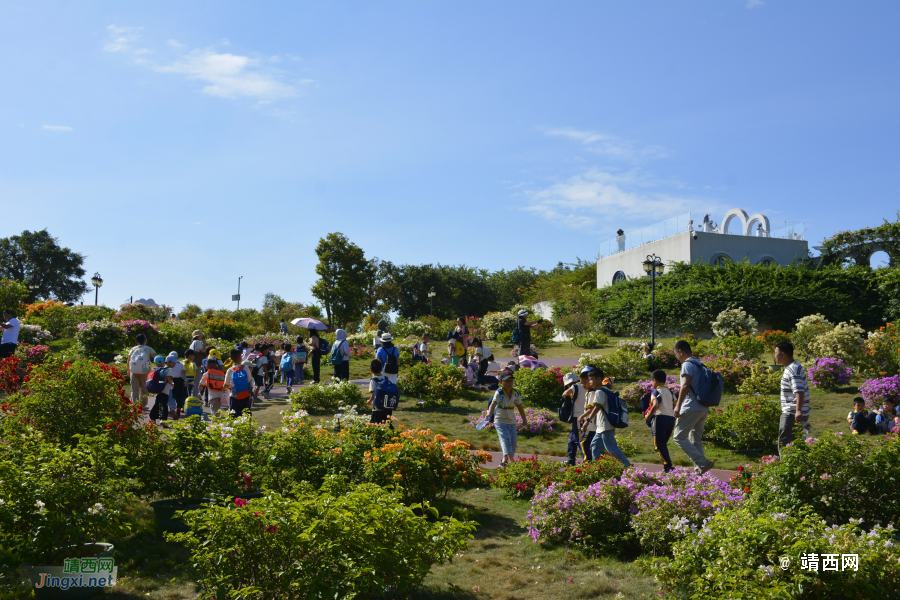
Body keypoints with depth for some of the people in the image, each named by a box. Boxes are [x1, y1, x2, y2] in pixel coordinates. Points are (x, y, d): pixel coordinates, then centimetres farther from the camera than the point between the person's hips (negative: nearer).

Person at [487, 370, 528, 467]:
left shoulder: (515, 394, 2)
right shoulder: (499, 393, -13)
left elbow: (519, 406, 15)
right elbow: (493, 404, -27)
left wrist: (524, 419, 23)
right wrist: (489, 415, -44)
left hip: (512, 422, 5)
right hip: (500, 422, -5)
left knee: (513, 441, 4)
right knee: (506, 439, -19)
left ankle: (504, 461, 19)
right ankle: (511, 460, -28)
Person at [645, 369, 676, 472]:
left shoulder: (656, 392, -4)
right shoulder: (670, 392, 18)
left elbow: (655, 406, -20)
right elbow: (675, 407, 14)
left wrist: (648, 416, -9)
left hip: (660, 418, -7)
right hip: (671, 418, 8)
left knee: (658, 445, -5)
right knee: (663, 444, 16)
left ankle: (668, 465, -16)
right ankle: (667, 465, 8)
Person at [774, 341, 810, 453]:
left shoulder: (794, 369, -18)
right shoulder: (791, 367, 15)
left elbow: (799, 391, -30)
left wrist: (798, 411, -40)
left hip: (793, 415, -11)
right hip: (790, 413, 11)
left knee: (784, 445, -8)